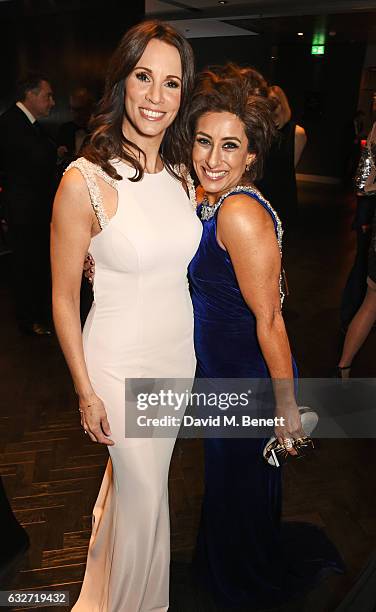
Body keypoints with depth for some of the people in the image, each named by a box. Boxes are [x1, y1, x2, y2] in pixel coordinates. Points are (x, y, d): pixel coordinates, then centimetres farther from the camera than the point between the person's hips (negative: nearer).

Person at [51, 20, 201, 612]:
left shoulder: (179, 171, 0)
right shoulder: (85, 181, -19)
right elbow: (64, 298, -13)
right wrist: (85, 392, -10)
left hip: (179, 350, 6)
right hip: (119, 361, -5)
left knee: (140, 471, 26)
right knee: (145, 492, 15)